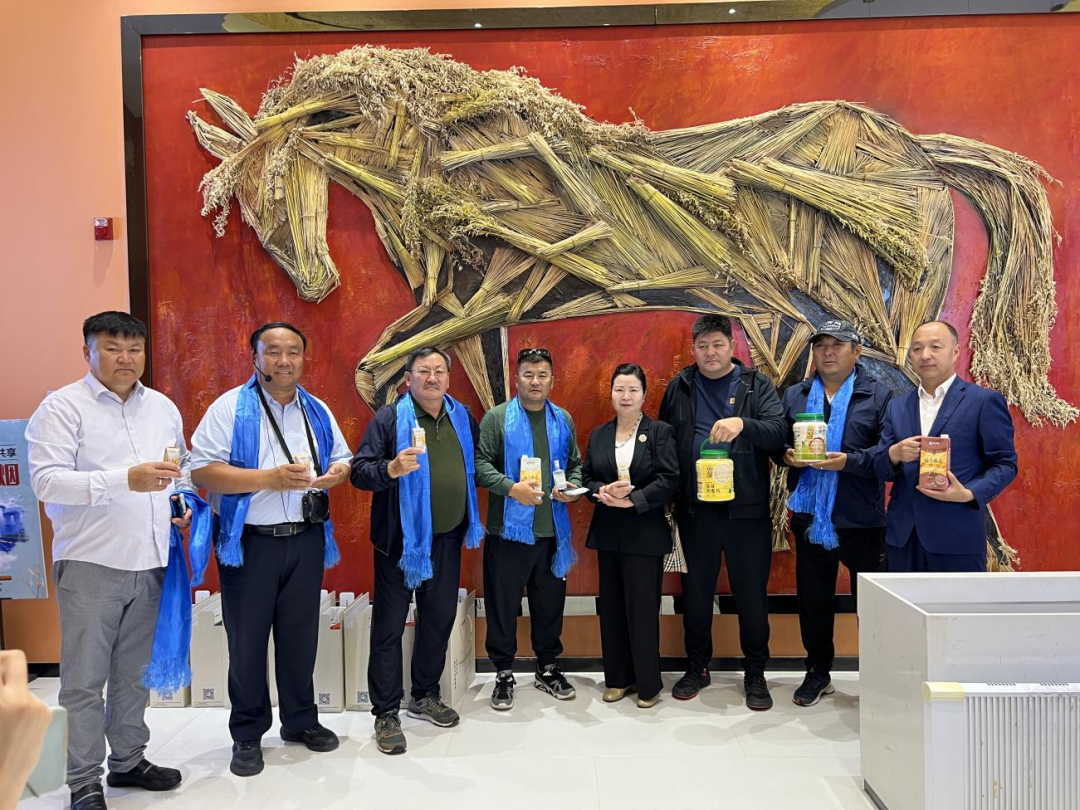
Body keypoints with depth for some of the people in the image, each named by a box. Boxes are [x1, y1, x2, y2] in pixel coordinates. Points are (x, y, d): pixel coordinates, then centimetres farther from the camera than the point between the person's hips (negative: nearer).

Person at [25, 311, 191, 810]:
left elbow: (184, 466, 24)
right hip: (90, 563, -5)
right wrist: (126, 480, -26)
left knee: (135, 672, 16)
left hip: (150, 562, 5)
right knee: (85, 678, 3)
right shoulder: (63, 407, -6)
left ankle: (128, 760, 31)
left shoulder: (163, 408, 11)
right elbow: (46, 480, -16)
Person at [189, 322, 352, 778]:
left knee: (300, 635, 14)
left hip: (306, 540, 4)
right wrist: (269, 477, -23)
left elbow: (341, 459, 17)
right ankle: (247, 735, 25)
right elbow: (202, 470, -14)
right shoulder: (230, 407, -7)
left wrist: (336, 474, -7)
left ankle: (300, 721, 33)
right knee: (247, 640, 6)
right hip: (250, 541, -4)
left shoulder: (318, 411, 9)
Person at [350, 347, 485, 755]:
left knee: (439, 620, 15)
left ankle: (425, 696, 34)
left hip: (447, 539, 5)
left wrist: (472, 520, 12)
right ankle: (386, 713, 16)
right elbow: (359, 471, -14)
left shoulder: (462, 417, 7)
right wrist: (392, 468, -32)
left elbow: (477, 463, 20)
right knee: (389, 626, 3)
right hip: (400, 539, -5)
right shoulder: (389, 417, -8)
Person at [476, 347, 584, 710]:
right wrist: (511, 487, -20)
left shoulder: (563, 420, 12)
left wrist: (574, 486, -2)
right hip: (508, 528, -4)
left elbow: (575, 463, 18)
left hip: (552, 530, 4)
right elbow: (481, 463, -8)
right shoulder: (497, 418, -2)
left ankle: (548, 668, 31)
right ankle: (504, 673, 22)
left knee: (551, 602, 14)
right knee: (503, 604, 6)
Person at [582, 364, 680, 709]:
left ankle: (647, 683, 15)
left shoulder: (660, 432, -2)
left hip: (645, 533, -4)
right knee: (611, 607, 10)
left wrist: (633, 500, -19)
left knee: (643, 608, 0)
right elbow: (586, 477, 9)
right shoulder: (598, 435, 12)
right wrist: (603, 492, -12)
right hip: (608, 533, 4)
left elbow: (669, 479, -10)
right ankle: (617, 679, 23)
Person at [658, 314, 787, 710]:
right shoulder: (679, 388, 8)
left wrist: (743, 423, -29)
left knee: (751, 592, 7)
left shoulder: (757, 385, 2)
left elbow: (779, 432, -10)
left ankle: (755, 673, 24)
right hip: (695, 509, 2)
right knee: (696, 590, 12)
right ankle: (697, 667, 29)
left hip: (747, 508, -1)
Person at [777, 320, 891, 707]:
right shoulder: (794, 395, 11)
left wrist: (848, 461, -23)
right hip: (810, 518, 4)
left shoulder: (879, 396, -2)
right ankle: (817, 672, 31)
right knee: (813, 599, 14)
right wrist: (787, 456, -10)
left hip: (861, 521, -3)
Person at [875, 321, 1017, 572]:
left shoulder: (985, 400, -1)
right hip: (903, 534, 4)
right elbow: (882, 469, 10)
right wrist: (894, 454, -12)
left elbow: (1005, 463, -2)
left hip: (957, 536, -4)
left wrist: (969, 494, -19)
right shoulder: (897, 407, 13)